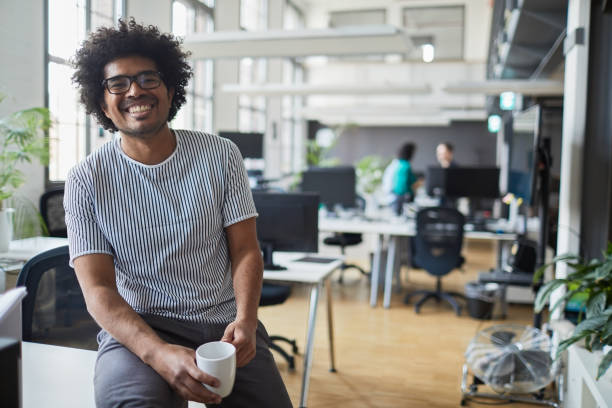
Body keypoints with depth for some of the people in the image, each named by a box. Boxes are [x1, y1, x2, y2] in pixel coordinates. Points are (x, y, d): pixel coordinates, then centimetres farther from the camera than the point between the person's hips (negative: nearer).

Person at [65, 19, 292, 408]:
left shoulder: (221, 155, 1)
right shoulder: (87, 179, -4)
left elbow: (245, 251, 1)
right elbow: (98, 289, -9)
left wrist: (245, 321, -19)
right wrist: (159, 354, -27)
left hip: (225, 321, 3)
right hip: (137, 328, -2)